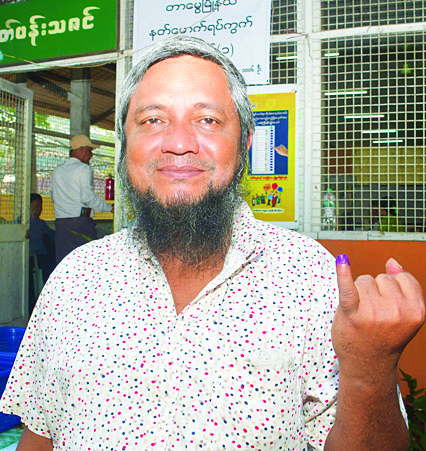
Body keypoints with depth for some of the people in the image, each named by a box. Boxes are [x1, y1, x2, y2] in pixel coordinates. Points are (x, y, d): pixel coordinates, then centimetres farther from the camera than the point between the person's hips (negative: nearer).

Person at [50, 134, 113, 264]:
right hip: (81, 222, -6)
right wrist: (110, 208, -7)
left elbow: (54, 198, 15)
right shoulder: (84, 168, -5)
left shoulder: (57, 170, 14)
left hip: (61, 222, 6)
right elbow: (87, 197, -15)